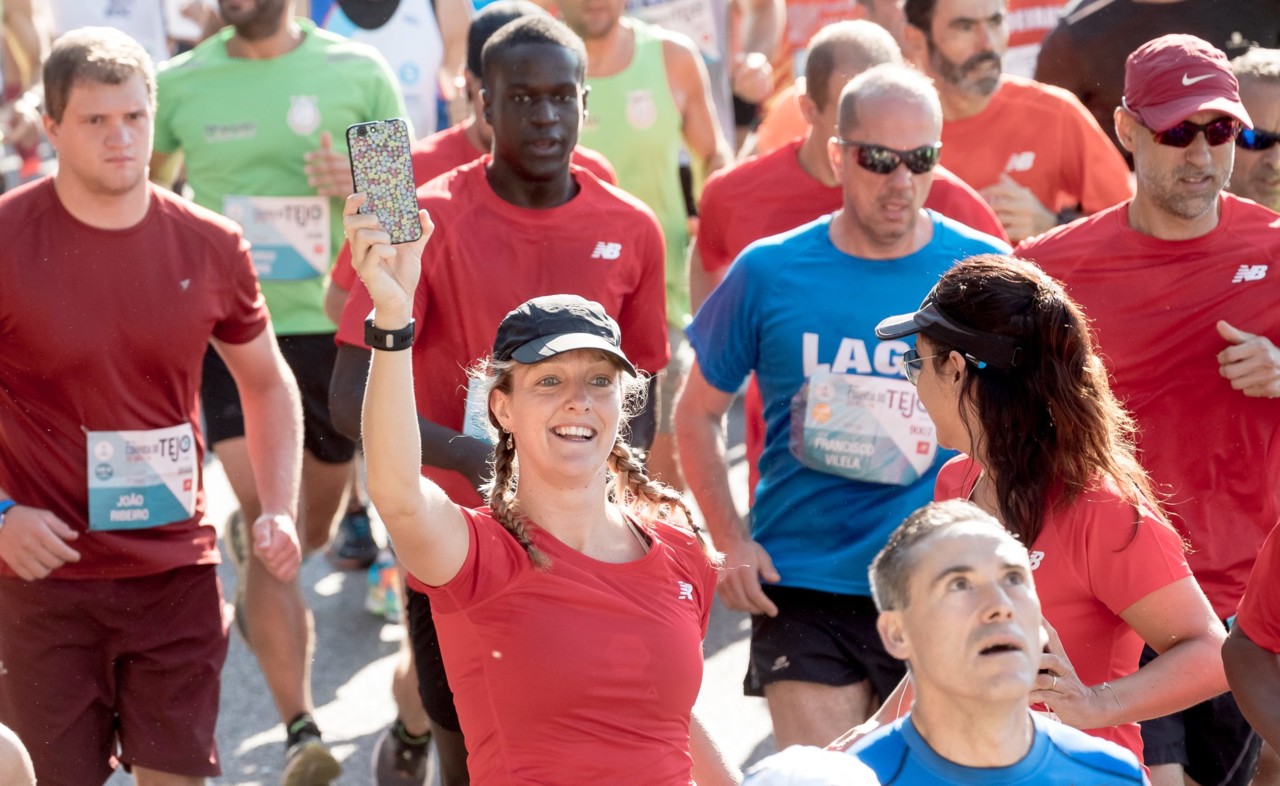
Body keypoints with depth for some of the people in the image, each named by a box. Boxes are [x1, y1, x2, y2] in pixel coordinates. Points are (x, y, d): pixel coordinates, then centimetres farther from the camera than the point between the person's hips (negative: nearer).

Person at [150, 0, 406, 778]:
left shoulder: (358, 71, -1)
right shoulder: (180, 84, 0)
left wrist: (362, 183, -16)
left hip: (334, 324, 2)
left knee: (317, 525, 18)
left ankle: (248, 547, 55)